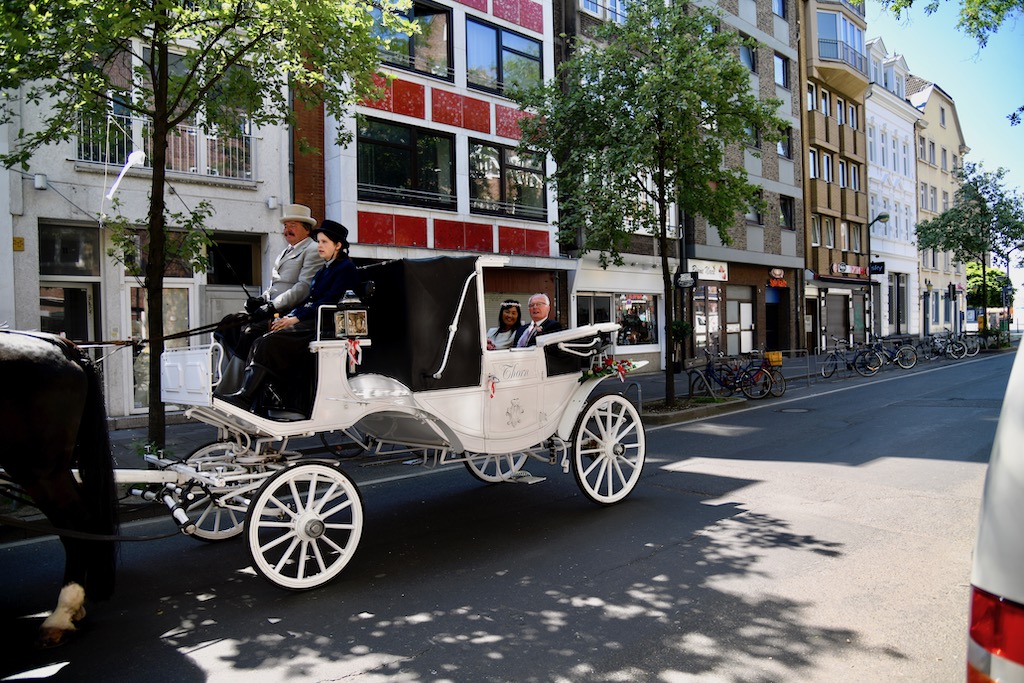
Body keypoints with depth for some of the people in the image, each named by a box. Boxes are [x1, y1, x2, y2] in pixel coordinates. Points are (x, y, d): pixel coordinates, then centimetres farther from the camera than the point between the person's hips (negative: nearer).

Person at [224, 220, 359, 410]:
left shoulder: (346, 268, -2)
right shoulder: (323, 271, 26)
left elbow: (329, 302, -13)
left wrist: (296, 318, -17)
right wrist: (288, 317, 3)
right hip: (310, 321, 9)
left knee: (269, 342, -26)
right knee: (260, 342, -13)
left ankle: (244, 400, -30)